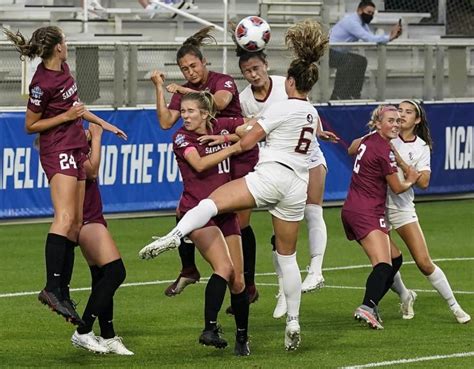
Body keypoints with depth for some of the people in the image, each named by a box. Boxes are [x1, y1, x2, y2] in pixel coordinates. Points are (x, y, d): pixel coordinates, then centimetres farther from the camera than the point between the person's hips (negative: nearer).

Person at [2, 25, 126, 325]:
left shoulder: (63, 69, 9)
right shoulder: (42, 84, -17)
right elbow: (30, 126, -8)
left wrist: (102, 122, 27)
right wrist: (67, 116, -13)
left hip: (76, 149, 10)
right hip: (58, 151, -10)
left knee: (75, 225, 6)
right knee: (65, 218, -25)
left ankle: (63, 294, 6)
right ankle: (52, 288, -34)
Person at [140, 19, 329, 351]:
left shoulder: (284, 108, -4)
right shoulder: (313, 113, 19)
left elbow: (246, 142, -3)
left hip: (271, 176, -7)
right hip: (297, 189, 7)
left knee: (211, 202, -20)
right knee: (287, 256, 14)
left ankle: (176, 236, -49)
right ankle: (293, 323, 12)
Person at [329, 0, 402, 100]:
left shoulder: (362, 23, 9)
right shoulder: (351, 21, -23)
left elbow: (373, 39, 0)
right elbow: (369, 39, -30)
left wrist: (391, 35, -12)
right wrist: (389, 37, -26)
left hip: (339, 52, 11)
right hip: (328, 52, -11)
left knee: (361, 61, 13)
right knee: (347, 62, -30)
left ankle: (353, 95, 13)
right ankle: (338, 96, -27)